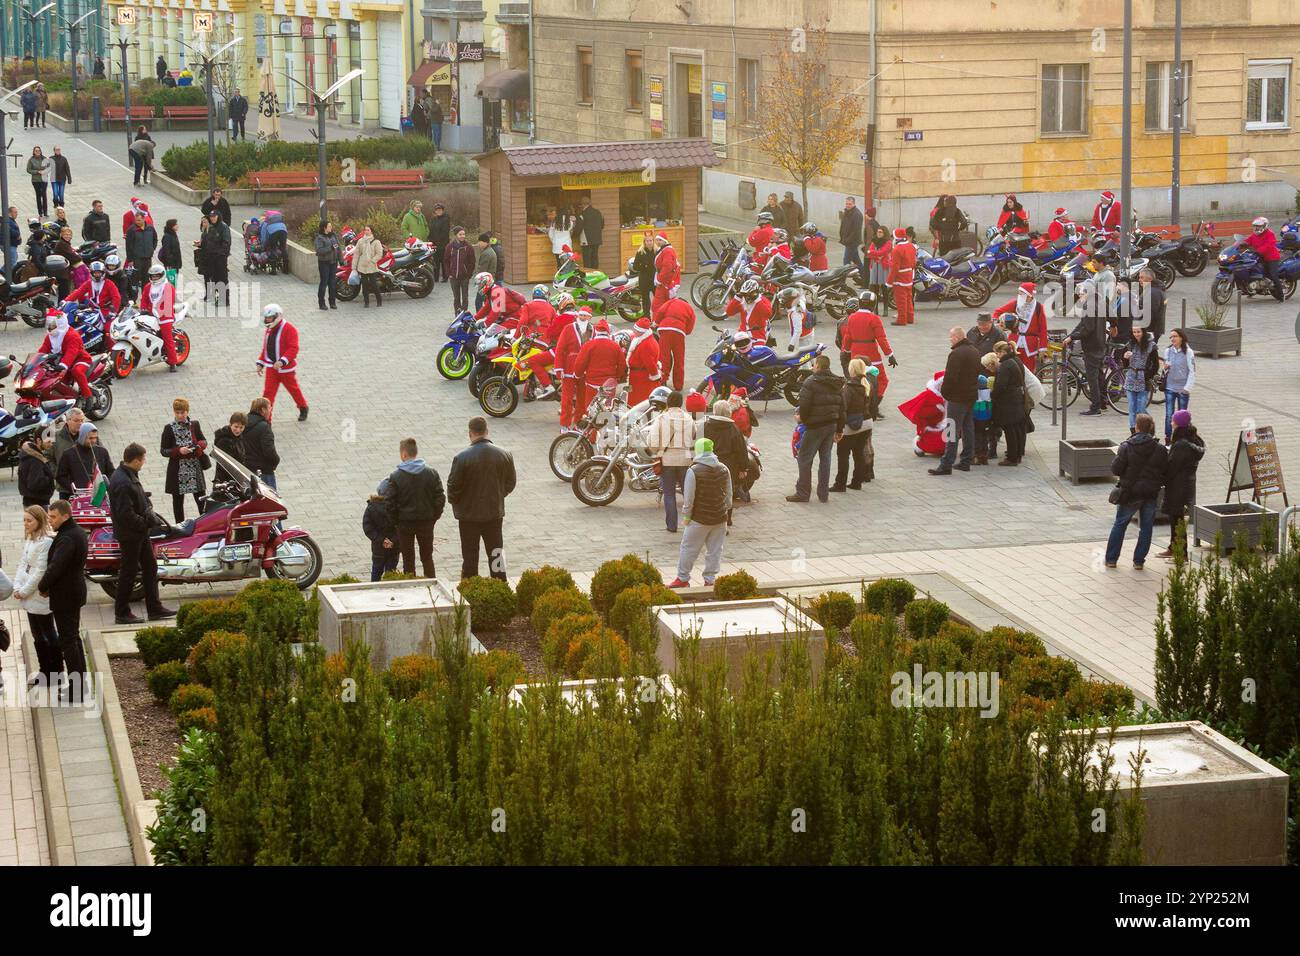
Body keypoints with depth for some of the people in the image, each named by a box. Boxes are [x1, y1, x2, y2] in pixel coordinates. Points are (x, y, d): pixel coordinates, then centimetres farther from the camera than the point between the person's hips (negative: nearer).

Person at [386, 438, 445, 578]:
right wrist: (434, 517, 8)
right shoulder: (431, 473, -6)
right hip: (426, 522, 2)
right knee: (427, 557, 15)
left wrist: (395, 521, 3)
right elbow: (440, 499, -4)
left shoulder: (395, 477, -13)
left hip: (405, 524, -2)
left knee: (408, 559, 9)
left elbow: (390, 504, -12)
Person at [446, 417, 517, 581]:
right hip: (495, 513, 3)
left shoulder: (462, 457, -18)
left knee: (470, 557, 8)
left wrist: (454, 502, 7)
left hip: (469, 514, -3)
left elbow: (453, 487, -13)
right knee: (496, 554, 14)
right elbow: (510, 484, 3)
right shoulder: (504, 456, -7)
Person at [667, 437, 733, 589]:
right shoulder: (723, 469, 0)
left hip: (700, 519, -4)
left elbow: (689, 497, -13)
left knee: (689, 548, 8)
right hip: (720, 518, 4)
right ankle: (710, 579, 15)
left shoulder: (693, 471, -15)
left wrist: (686, 515, -1)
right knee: (715, 550, 11)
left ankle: (683, 578, 15)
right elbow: (729, 494, 8)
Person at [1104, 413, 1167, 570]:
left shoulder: (1127, 447, -12)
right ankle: (1139, 561, 13)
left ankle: (1111, 559, 15)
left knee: (1119, 524, 12)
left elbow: (1115, 470, -11)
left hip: (1130, 493, -1)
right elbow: (1165, 473, -2)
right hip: (1151, 494, 1)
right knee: (1146, 527, 12)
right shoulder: (1160, 450, -6)